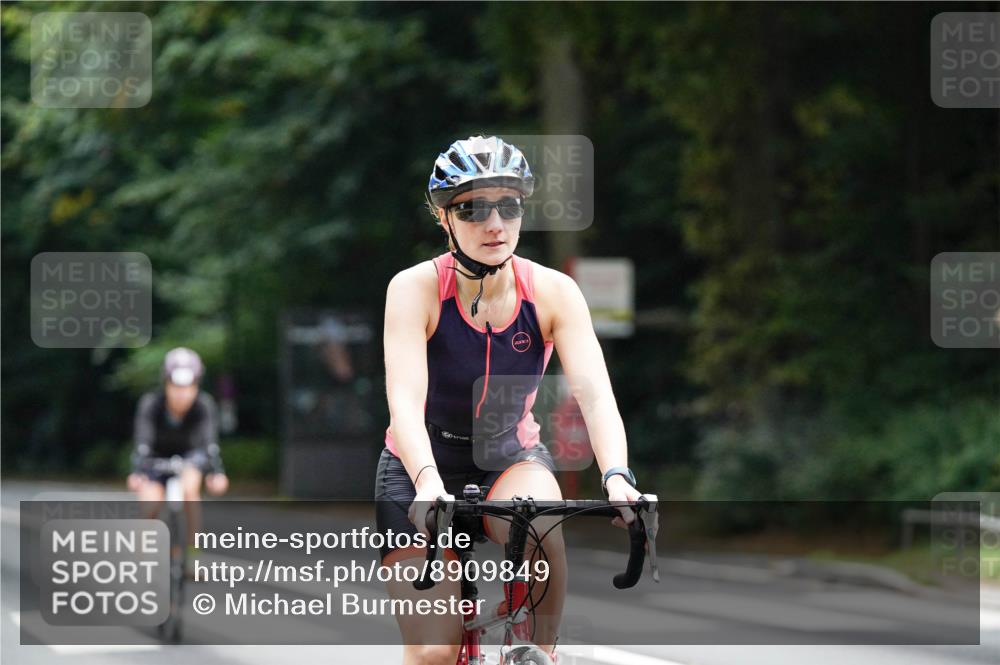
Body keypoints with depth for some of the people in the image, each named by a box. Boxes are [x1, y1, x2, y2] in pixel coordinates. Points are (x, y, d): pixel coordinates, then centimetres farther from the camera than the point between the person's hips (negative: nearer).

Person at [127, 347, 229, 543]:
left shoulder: (205, 405, -27)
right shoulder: (151, 404, -28)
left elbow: (210, 443, -36)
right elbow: (142, 444, -37)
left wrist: (217, 473, -53)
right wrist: (137, 474, -54)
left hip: (190, 455, 0)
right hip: (157, 457, 0)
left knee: (189, 488, -32)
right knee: (150, 506, -21)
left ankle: (192, 542, -13)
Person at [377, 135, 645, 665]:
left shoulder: (553, 292, -14)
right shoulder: (415, 289, -20)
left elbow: (594, 393, -24)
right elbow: (405, 403, -31)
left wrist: (616, 476, -43)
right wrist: (429, 484, -50)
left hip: (512, 461, 1)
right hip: (423, 471, -1)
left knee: (538, 529, -35)